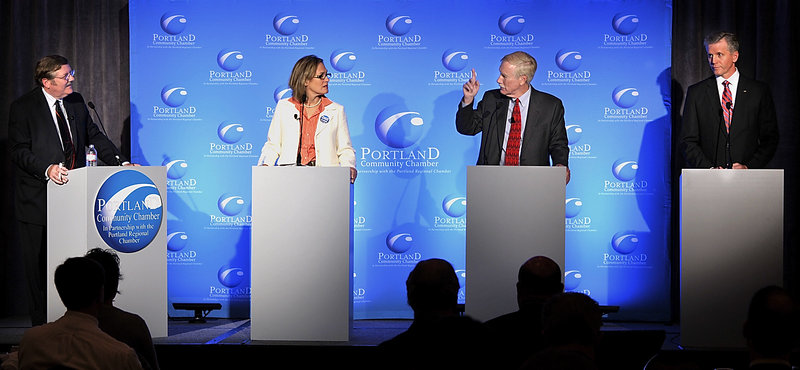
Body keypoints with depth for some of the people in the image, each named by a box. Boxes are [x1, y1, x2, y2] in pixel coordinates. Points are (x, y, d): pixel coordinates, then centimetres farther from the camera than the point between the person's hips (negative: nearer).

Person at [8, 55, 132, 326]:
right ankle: (42, 325, 10)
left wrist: (121, 163, 4)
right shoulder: (23, 108, -6)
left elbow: (94, 136, 16)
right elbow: (19, 150, -12)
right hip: (38, 199, -5)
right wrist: (47, 168, -27)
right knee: (40, 264, 1)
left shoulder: (75, 102, 11)